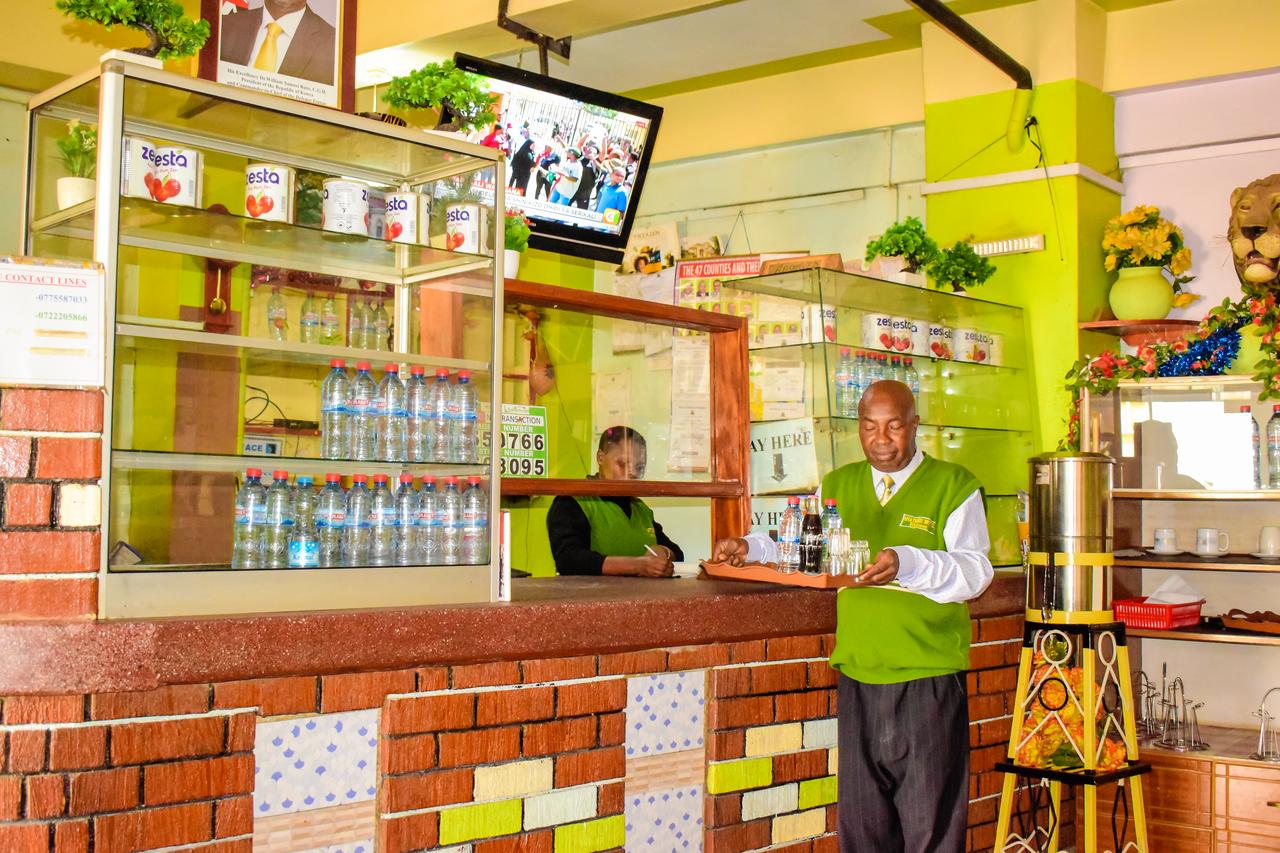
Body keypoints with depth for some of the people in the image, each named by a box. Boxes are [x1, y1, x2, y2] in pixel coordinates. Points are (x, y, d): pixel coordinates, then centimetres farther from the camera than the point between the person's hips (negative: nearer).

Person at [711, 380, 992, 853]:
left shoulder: (953, 485, 0)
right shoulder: (837, 486, 14)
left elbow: (975, 570, -12)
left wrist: (907, 563, -28)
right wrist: (750, 547, 1)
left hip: (929, 677, -4)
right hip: (857, 675, 4)